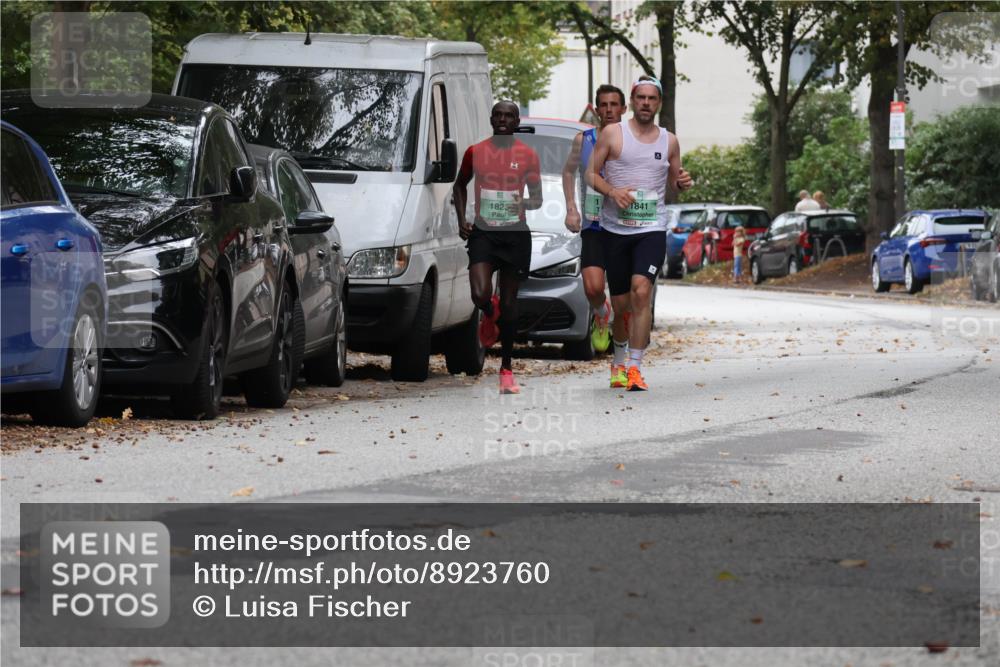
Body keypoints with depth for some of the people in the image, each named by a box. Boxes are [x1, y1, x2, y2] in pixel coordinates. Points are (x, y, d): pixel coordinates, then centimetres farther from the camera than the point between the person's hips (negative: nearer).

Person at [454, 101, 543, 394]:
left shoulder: (527, 156, 2)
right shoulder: (475, 152, 4)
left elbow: (538, 198, 9)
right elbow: (460, 185, 19)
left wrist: (526, 202, -15)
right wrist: (461, 220, 6)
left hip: (515, 235, 0)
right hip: (482, 233, 0)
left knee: (508, 304, 3)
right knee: (480, 295, -20)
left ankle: (506, 369, 14)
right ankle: (489, 314, 20)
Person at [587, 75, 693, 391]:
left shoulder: (669, 141, 10)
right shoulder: (612, 134, 2)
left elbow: (673, 181, 21)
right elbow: (591, 173, 3)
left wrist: (683, 183, -2)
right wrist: (612, 191, -16)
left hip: (652, 229, 0)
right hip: (615, 228, 0)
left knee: (641, 291, -19)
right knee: (620, 301, 6)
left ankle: (635, 368, -18)